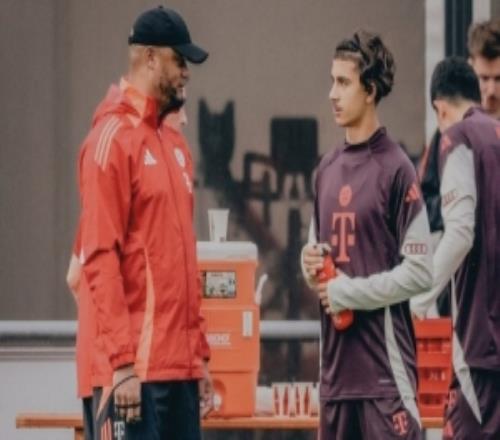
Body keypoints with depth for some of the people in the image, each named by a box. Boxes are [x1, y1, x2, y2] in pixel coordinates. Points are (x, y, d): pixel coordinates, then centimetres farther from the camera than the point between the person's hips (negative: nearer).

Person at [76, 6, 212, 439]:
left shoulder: (165, 142, 19)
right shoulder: (112, 139, -9)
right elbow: (100, 259, -15)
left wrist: (199, 354, 18)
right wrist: (123, 362, -20)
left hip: (178, 367, 9)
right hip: (135, 370, -9)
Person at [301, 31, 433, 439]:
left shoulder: (395, 168, -8)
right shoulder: (328, 168, 13)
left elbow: (419, 271, -12)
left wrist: (348, 291, -11)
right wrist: (312, 265, 1)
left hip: (385, 370, -7)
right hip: (337, 366, 8)